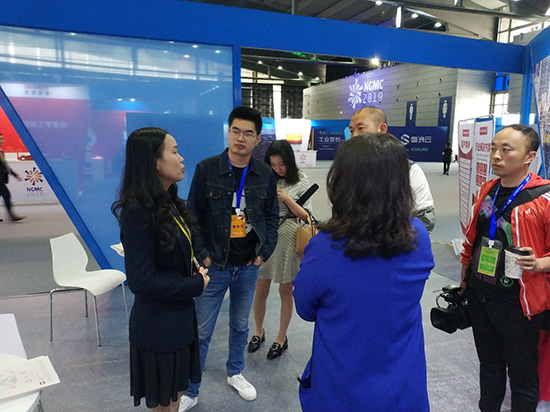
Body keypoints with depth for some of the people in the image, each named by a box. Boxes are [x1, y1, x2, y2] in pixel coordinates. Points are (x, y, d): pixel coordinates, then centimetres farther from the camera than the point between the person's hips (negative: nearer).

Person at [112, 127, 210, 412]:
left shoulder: (169, 203, 3)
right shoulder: (139, 214, -24)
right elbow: (141, 281, -25)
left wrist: (196, 269, -4)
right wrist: (196, 285, -17)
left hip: (181, 319, 8)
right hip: (158, 328, -8)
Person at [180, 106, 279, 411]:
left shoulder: (265, 175, -1)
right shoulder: (207, 169, -9)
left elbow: (272, 216, 7)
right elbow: (193, 216, -5)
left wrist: (264, 252, 0)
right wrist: (202, 255, -10)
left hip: (248, 267, 3)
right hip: (214, 266, -2)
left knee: (240, 325, 20)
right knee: (201, 331, 8)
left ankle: (235, 373, 44)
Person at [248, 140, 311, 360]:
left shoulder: (301, 181, -4)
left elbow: (305, 216, -4)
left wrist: (286, 198, -16)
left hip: (288, 239, -2)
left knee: (285, 292, 11)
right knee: (260, 290, 10)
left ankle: (281, 338, 28)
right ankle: (258, 331, 35)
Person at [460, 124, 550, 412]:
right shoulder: (487, 190, 4)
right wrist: (465, 278, 16)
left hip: (517, 302, -6)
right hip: (479, 295, 6)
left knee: (522, 372, 12)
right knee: (488, 363, 24)